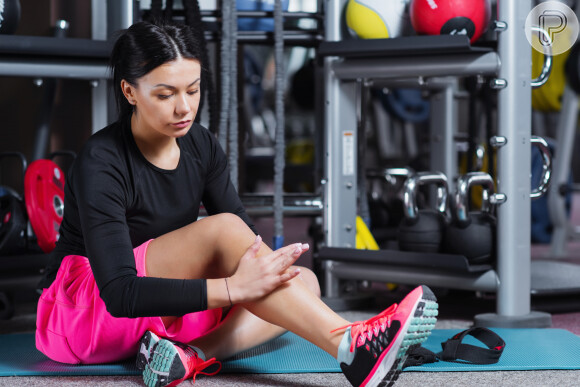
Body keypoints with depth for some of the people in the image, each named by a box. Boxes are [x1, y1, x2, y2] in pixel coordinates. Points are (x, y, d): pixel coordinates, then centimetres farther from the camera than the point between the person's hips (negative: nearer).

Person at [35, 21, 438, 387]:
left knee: (304, 280, -10)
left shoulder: (202, 146, 1)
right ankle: (352, 347, -42)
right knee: (223, 229, -29)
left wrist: (267, 267, -24)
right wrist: (233, 287, -39)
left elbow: (249, 239, 1)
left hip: (164, 314, 8)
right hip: (80, 314, -8)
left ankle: (192, 355, -35)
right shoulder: (100, 164, -21)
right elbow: (119, 293, -31)